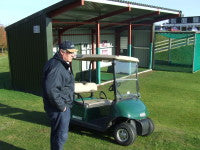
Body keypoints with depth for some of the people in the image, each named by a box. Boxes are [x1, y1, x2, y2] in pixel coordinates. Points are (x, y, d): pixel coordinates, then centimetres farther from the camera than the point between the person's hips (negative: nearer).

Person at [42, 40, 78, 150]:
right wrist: (61, 106, -23)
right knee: (61, 136, 2)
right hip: (59, 108, -10)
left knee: (56, 133, 23)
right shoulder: (56, 67, -23)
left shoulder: (61, 64, 12)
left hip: (62, 106, 10)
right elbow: (51, 89, -32)